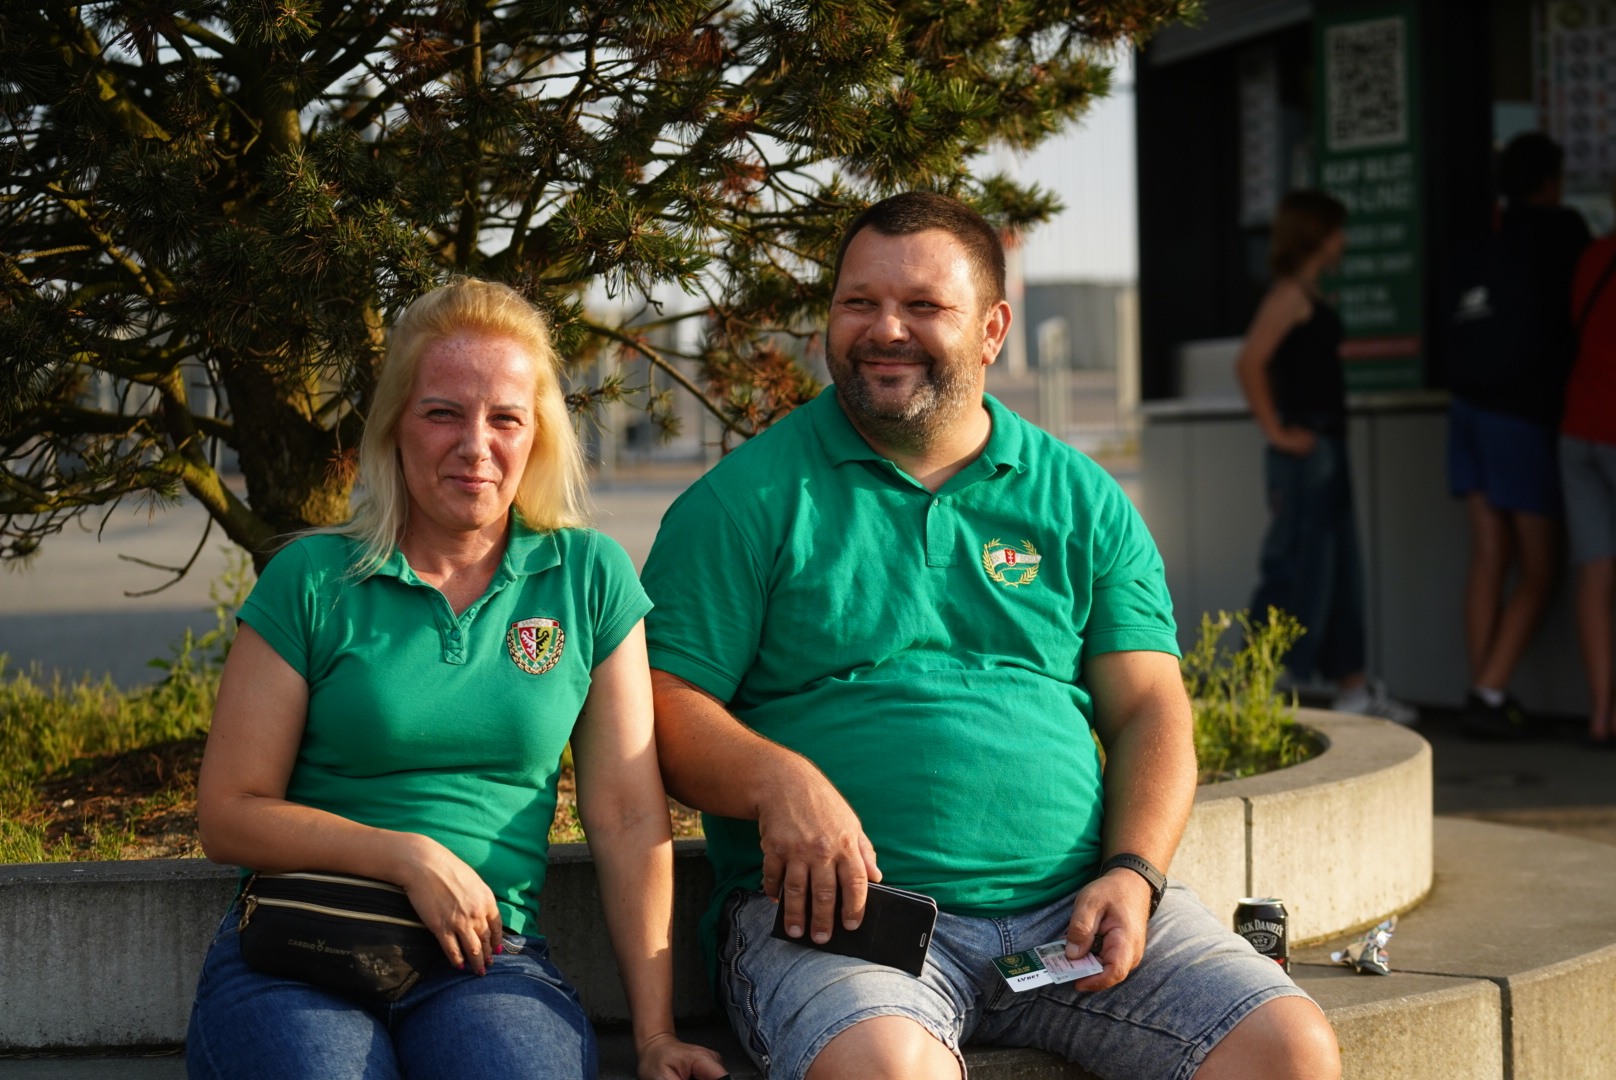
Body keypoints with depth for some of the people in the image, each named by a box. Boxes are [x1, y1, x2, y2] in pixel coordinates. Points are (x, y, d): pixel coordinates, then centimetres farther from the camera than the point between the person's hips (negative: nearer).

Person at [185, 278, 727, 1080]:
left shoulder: (589, 578, 9)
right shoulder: (312, 582, 5)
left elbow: (631, 819, 6)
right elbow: (228, 815, 3)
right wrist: (409, 856, -10)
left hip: (491, 960, 1)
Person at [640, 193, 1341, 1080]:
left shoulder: (1080, 501, 15)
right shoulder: (751, 501, 6)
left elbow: (1149, 712, 12)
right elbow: (665, 706, 1)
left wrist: (1132, 875, -5)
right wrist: (778, 782, -20)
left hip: (1069, 906, 4)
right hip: (840, 912, -3)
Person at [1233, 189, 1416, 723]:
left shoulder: (1308, 296, 15)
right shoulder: (1289, 294, -13)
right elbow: (1249, 363, -23)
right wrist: (1276, 432, -19)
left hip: (1326, 448, 10)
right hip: (1304, 451, -10)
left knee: (1341, 570, 13)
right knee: (1296, 569, -7)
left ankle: (1354, 690, 20)